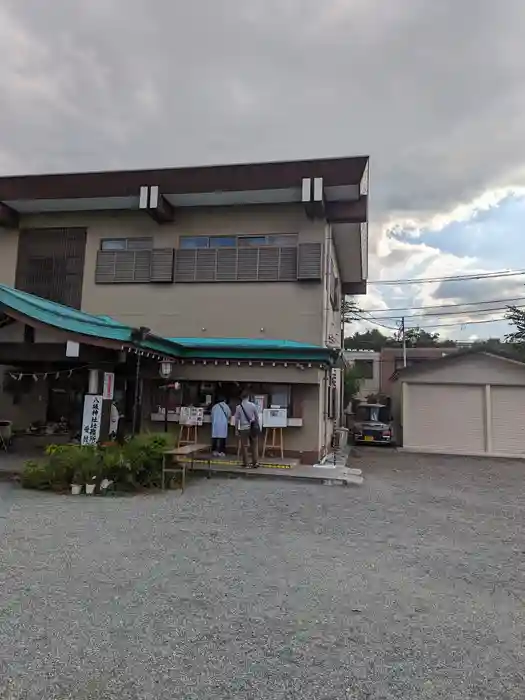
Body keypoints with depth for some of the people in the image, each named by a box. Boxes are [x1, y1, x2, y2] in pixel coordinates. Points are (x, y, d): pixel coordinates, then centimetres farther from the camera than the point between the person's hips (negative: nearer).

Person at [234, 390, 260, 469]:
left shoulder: (238, 407, -4)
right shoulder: (253, 405, -2)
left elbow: (237, 419, -1)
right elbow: (256, 417, 6)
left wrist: (236, 429, 8)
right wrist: (257, 425, 20)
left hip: (243, 428, -1)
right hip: (252, 427, 1)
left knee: (244, 446, 6)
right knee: (254, 446, 9)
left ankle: (245, 464, 10)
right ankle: (255, 462, 9)